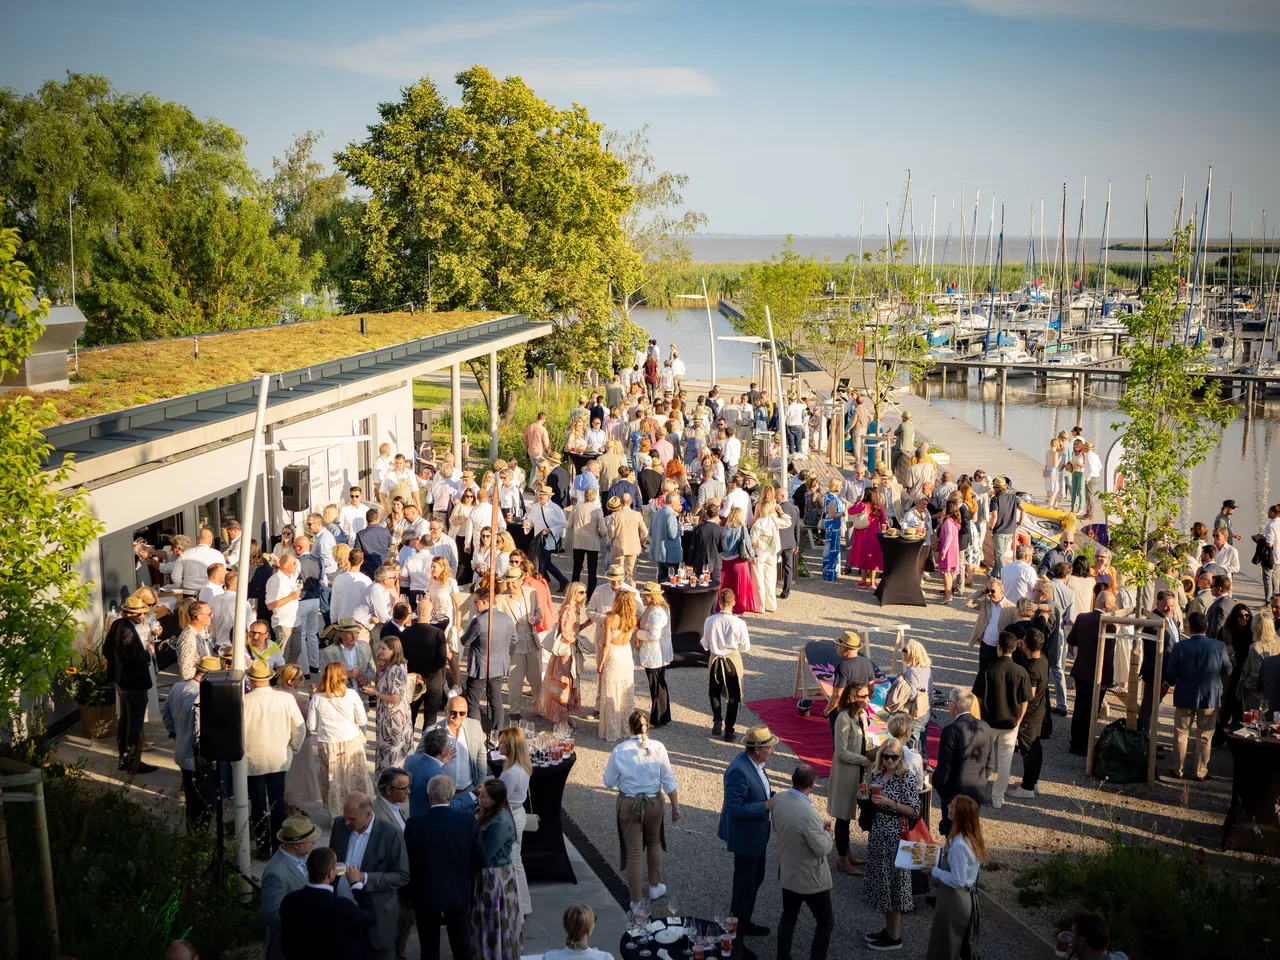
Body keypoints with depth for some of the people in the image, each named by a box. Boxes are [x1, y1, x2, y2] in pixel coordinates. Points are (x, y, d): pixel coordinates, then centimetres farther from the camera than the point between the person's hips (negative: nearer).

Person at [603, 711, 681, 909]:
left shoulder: (619, 751, -15)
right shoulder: (658, 748, -13)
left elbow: (609, 782, -6)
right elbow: (669, 780, -7)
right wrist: (675, 806, 4)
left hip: (628, 805, -1)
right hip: (653, 803, 1)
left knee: (633, 852, 10)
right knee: (654, 844, 27)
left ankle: (637, 901, 20)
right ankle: (655, 887, 41)